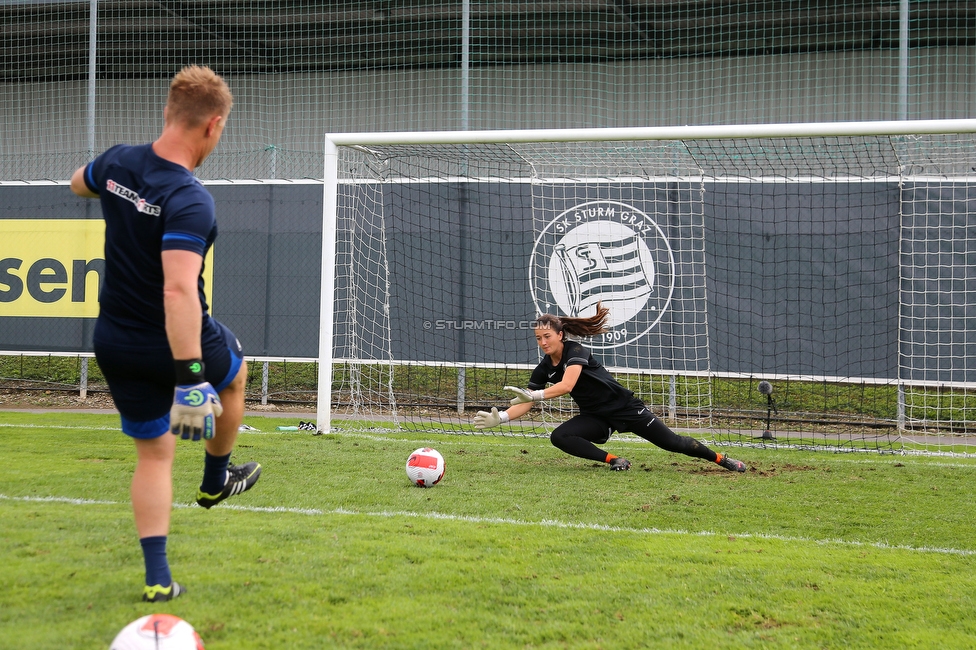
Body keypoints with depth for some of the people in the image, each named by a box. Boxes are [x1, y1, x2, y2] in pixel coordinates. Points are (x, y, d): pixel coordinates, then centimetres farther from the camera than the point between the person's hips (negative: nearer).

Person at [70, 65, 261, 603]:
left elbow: (77, 182, 19)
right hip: (176, 345, -5)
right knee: (232, 373, 30)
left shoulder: (117, 162, -7)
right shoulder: (190, 201, -29)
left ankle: (157, 577, 10)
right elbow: (178, 290, -39)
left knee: (153, 456, 16)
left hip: (114, 346, 6)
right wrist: (190, 380, -39)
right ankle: (216, 480, 48)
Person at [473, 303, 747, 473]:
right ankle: (614, 461, -12)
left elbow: (566, 385, -36)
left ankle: (721, 459, 16)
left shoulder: (576, 351, -20)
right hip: (597, 418, 6)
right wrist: (500, 418, -19)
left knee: (672, 442, -5)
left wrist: (534, 395, -43)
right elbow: (525, 404, -3)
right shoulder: (543, 369, 0)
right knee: (559, 437, -20)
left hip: (625, 409, -6)